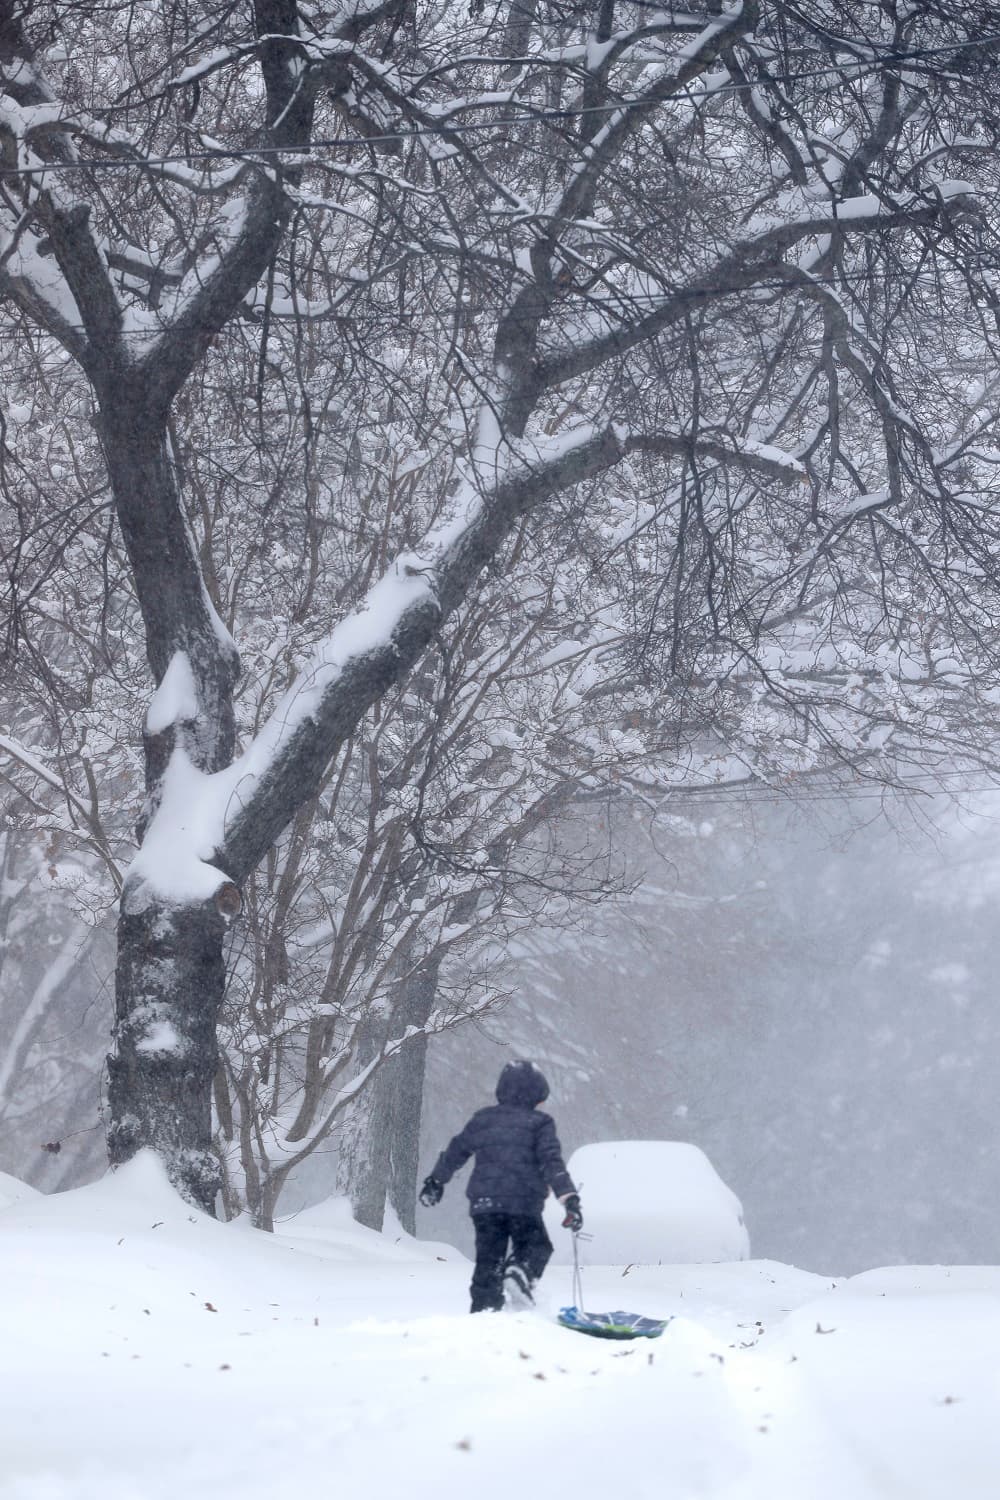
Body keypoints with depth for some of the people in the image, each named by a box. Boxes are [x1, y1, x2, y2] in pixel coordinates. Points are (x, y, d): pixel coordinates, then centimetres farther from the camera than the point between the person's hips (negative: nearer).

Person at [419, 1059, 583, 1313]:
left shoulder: (483, 1119, 15)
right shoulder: (539, 1123, 2)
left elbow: (455, 1151, 23)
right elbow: (552, 1163, -9)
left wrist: (435, 1181, 36)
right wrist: (570, 1199, -14)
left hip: (483, 1202, 3)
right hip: (523, 1203, -3)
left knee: (488, 1259, 12)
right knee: (535, 1247, 15)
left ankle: (483, 1310, 1)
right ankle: (520, 1273, -17)